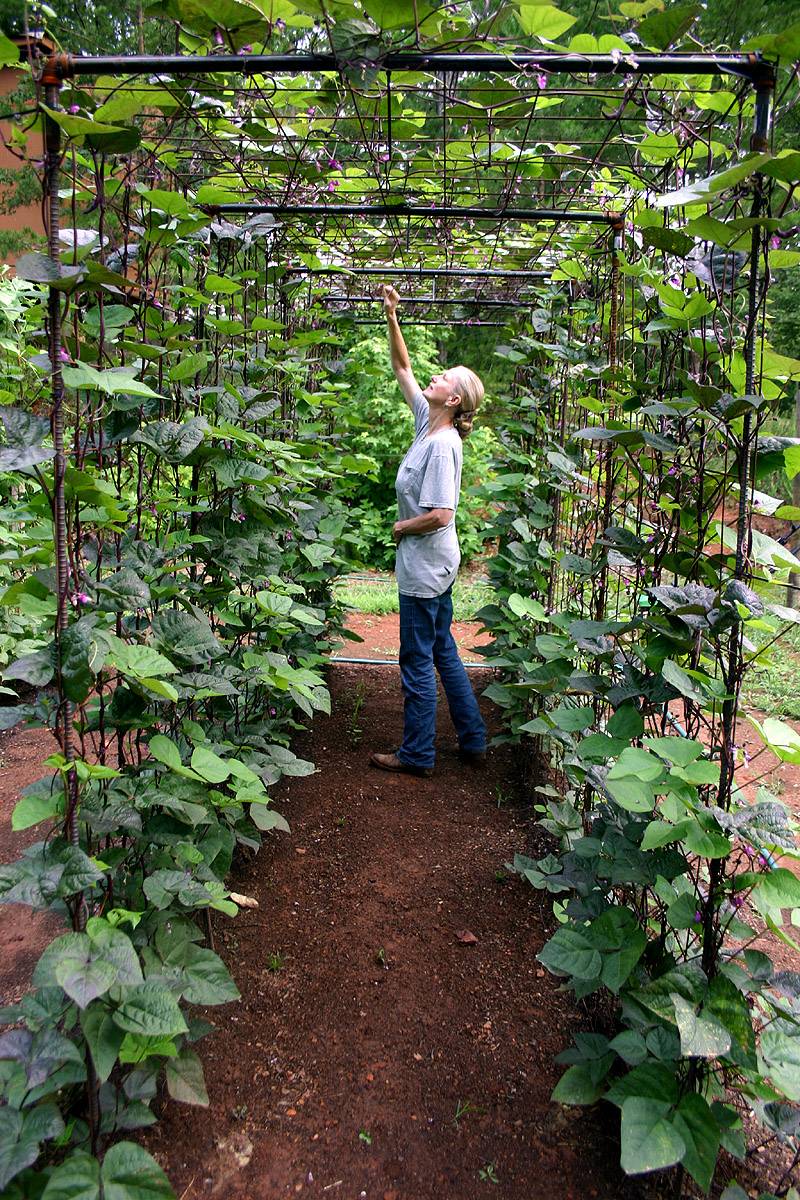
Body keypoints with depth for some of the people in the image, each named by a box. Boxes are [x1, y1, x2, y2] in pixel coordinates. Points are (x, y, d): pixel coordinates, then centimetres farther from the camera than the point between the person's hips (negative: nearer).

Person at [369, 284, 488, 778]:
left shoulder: (442, 445, -21)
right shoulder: (428, 423, 5)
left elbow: (439, 515, -27)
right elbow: (402, 368, 16)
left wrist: (403, 526, -10)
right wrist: (392, 318, 9)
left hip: (425, 566, -9)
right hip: (431, 564, 9)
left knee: (417, 661, 2)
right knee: (443, 652, 17)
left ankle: (417, 755, 16)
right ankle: (473, 742, 27)